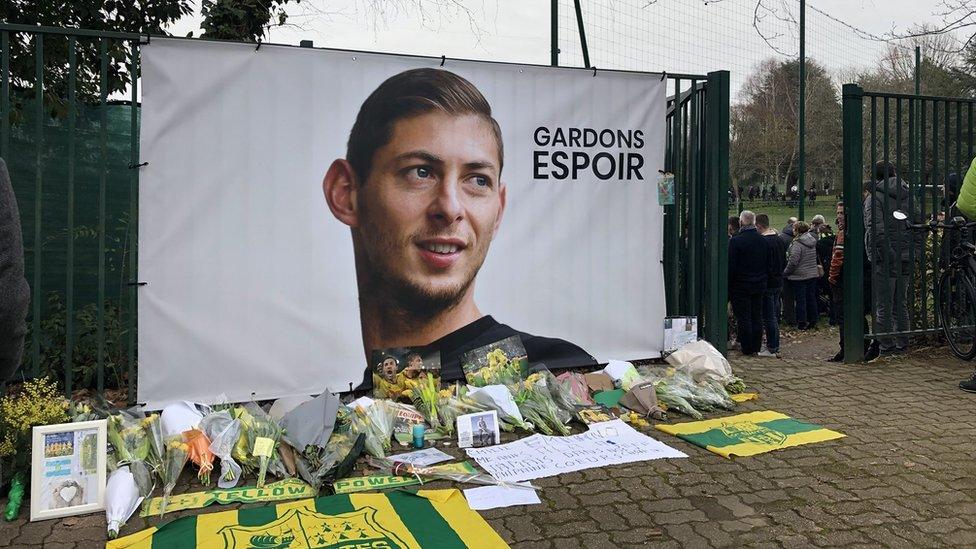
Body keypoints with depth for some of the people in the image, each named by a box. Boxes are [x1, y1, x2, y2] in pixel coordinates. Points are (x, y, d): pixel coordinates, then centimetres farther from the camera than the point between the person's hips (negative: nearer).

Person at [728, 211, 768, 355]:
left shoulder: (736, 240, -15)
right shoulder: (762, 240, 3)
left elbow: (731, 266, -15)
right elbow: (768, 263, 10)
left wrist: (729, 286, -7)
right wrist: (763, 278, 19)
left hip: (741, 285, -6)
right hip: (759, 285, 6)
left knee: (743, 317, 2)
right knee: (757, 316, 12)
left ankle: (747, 348, 6)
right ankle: (756, 347, 18)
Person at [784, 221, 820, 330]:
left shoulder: (797, 243, -17)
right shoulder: (813, 242, 7)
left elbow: (793, 262, -20)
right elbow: (816, 258, 17)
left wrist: (785, 272, -7)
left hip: (799, 276, -7)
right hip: (813, 275, 7)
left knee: (800, 300, 1)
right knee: (811, 298, 13)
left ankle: (802, 323, 5)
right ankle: (812, 322, 20)